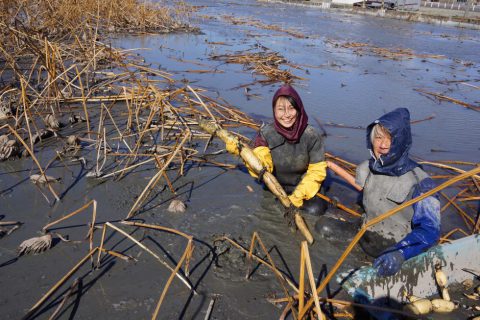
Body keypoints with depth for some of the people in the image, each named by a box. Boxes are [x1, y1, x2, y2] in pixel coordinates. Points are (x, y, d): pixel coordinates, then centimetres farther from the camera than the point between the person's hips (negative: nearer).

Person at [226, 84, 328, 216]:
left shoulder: (312, 136, -16)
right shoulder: (265, 133, -13)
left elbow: (317, 171, -10)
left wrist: (299, 194, -21)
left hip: (306, 189, -2)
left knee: (314, 210, -24)